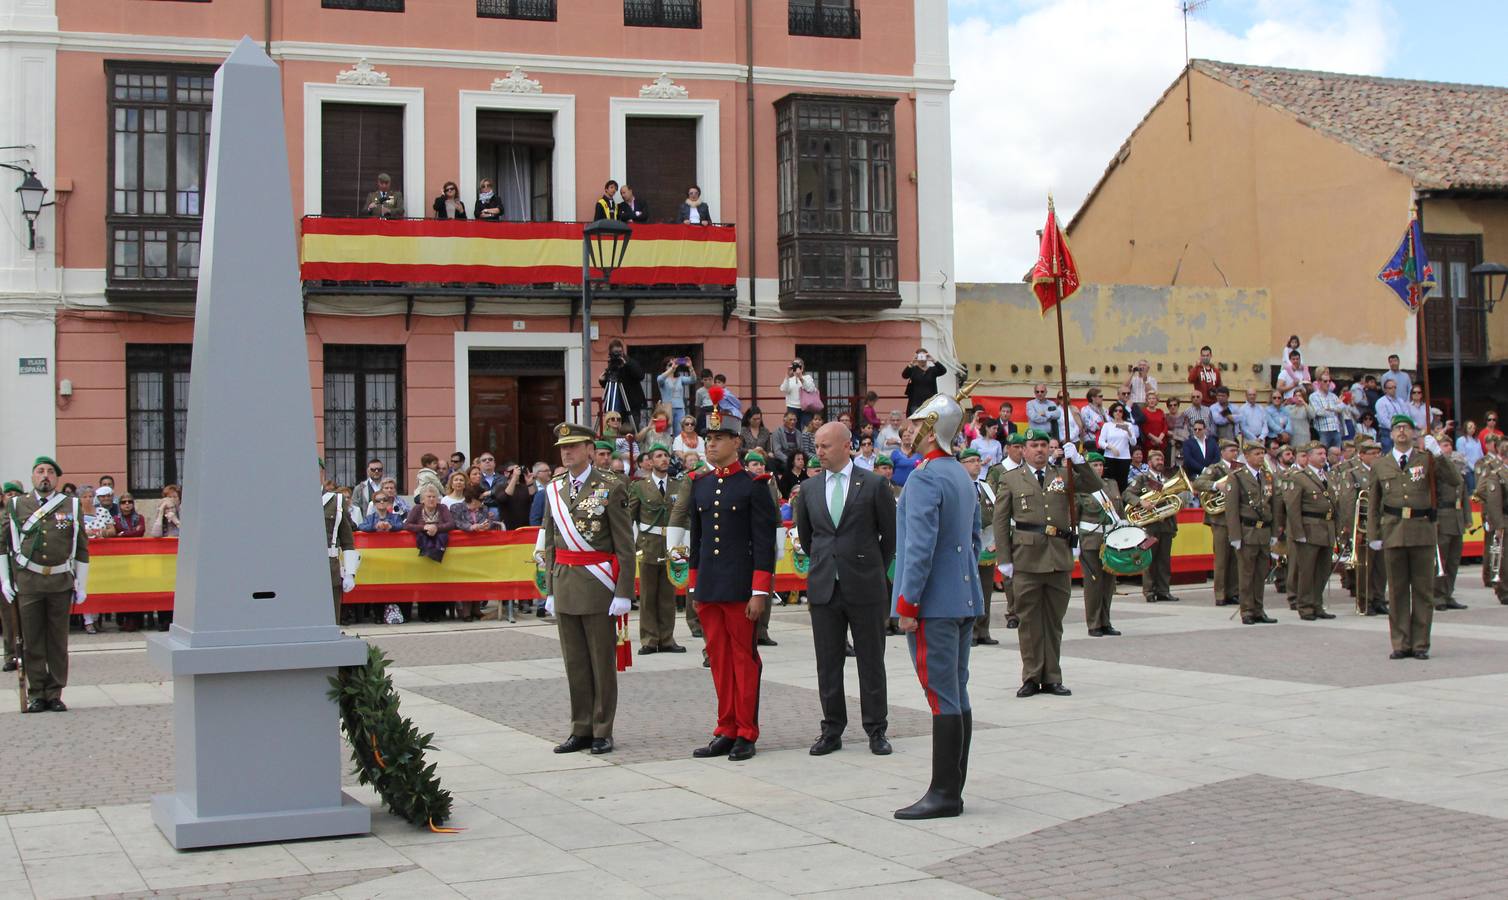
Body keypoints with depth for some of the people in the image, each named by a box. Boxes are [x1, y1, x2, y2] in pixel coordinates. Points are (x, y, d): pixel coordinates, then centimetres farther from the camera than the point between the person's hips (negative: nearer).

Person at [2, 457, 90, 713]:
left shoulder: (72, 506, 6)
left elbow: (82, 548, 9)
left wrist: (81, 585, 6)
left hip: (61, 583, 0)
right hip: (27, 583, 0)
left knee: (58, 642, 5)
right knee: (32, 642, 2)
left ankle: (55, 693, 12)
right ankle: (36, 694, 11)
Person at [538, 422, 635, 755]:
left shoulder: (610, 488, -6)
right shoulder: (555, 490, 10)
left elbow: (625, 546, -8)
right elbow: (549, 545, 16)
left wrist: (623, 593, -12)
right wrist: (550, 589, 12)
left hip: (598, 588, -5)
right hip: (565, 587, 5)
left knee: (603, 662, 3)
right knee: (574, 663, 9)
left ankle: (602, 731, 11)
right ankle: (581, 730, 18)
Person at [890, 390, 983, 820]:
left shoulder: (924, 478, -15)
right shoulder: (963, 475, 15)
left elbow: (920, 546, -21)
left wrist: (907, 604, -17)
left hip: (934, 605, -10)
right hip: (964, 600, 10)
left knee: (942, 699, -7)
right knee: (957, 696, 11)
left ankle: (943, 793, -4)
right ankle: (953, 790, 17)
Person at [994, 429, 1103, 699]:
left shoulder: (1062, 476, 14)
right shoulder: (1011, 480, 7)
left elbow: (1095, 486, 7)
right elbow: (1001, 521, 3)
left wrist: (1078, 460, -5)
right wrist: (1004, 559, -3)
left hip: (1060, 558, 3)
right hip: (1027, 558, -3)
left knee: (1054, 620, 8)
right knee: (1030, 620, 1)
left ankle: (1052, 678, 15)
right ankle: (1031, 677, 8)